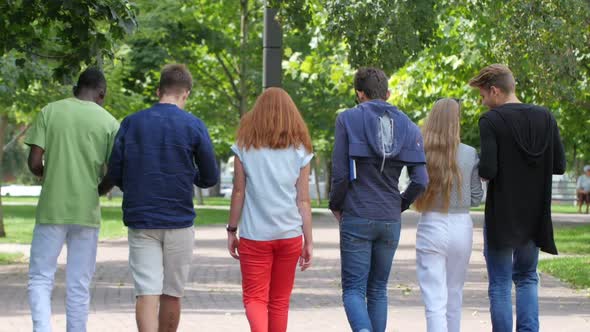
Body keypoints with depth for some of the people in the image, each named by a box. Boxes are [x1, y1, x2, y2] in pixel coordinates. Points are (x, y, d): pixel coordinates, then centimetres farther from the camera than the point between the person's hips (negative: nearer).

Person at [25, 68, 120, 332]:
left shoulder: (49, 112, 1)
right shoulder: (109, 122, 1)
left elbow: (34, 163, -4)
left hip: (51, 209, 0)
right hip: (87, 211, 0)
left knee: (40, 279, 6)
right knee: (79, 285, 8)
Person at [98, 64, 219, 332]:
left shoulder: (130, 123, 2)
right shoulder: (194, 126, -4)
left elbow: (114, 175, 3)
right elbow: (210, 177, 0)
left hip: (140, 221, 1)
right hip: (179, 222, -1)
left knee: (147, 293, -5)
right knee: (172, 294, 11)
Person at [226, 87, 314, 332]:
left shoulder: (245, 146, -1)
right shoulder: (299, 149, 3)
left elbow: (238, 192, -1)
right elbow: (303, 200, 2)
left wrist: (232, 230, 7)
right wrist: (309, 241, 6)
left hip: (254, 235, -2)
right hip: (290, 234, 2)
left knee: (255, 298, -1)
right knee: (280, 300, 13)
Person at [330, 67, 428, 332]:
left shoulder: (348, 119, -4)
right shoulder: (407, 126, 6)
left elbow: (340, 173, -8)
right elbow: (420, 180, -1)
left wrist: (336, 205, 9)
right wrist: (399, 205, 14)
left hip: (356, 219, -3)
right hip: (391, 221, 4)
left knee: (353, 290, -2)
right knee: (378, 289, 15)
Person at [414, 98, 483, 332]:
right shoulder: (470, 155, -5)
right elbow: (476, 199, 2)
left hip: (431, 227, -2)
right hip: (461, 227, 2)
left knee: (435, 301, -4)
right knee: (454, 295, 20)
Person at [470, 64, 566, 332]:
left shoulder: (491, 121, -13)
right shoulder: (545, 118, 2)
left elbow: (487, 171, -20)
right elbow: (559, 166, 3)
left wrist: (477, 171, 2)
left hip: (501, 216, -5)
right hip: (534, 216, 5)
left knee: (500, 285, 4)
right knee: (526, 278, 17)